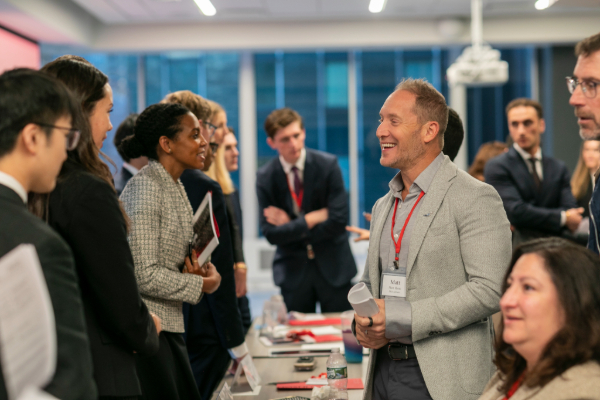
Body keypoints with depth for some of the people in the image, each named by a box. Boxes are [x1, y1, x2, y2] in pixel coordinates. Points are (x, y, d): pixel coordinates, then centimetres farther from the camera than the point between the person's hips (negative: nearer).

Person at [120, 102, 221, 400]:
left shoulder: (175, 187, 13)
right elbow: (144, 275, -21)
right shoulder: (145, 188, -16)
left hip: (169, 324, 9)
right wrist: (201, 284, -10)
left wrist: (190, 267, 0)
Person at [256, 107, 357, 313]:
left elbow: (338, 221, -15)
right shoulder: (265, 177, -5)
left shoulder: (327, 164, -8)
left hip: (332, 267, -1)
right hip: (293, 271, 1)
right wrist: (313, 218, -15)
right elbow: (270, 234, -11)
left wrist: (291, 227, -13)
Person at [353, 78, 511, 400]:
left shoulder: (476, 198, -9)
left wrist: (400, 317, -20)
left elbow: (489, 289, -18)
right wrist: (363, 323, -2)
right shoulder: (383, 207, 14)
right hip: (383, 370, 6)